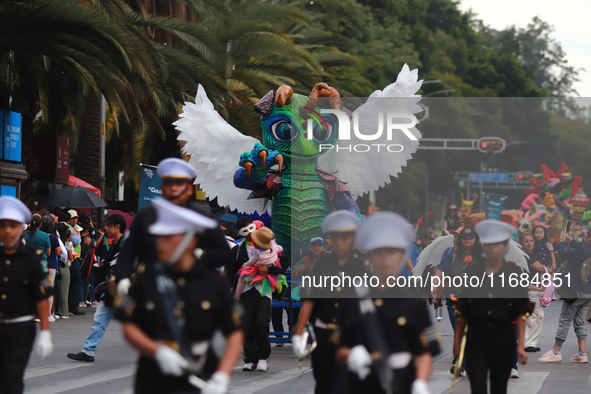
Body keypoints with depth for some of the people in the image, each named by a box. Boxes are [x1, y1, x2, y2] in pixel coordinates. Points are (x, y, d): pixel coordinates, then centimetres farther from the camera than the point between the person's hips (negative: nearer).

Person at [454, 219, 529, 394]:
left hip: (504, 341, 0)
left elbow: (521, 314, -1)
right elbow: (462, 311, 6)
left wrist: (521, 346, -7)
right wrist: (457, 341, 5)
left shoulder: (514, 274, 0)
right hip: (476, 340, 0)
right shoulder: (471, 272, 3)